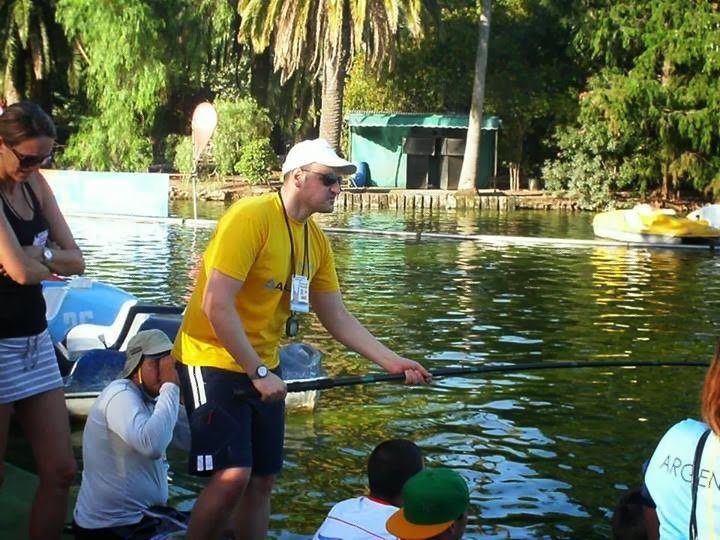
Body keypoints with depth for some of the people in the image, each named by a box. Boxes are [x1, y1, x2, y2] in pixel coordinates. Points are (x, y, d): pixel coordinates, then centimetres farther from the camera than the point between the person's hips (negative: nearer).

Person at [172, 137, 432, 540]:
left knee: (263, 479, 9)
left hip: (264, 367, 8)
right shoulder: (251, 217, -18)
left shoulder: (316, 239, 5)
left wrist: (393, 363, 1)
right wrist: (257, 373, -21)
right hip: (213, 361, -8)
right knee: (233, 474, -17)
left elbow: (338, 319, 9)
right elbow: (216, 304, -23)